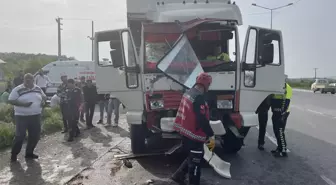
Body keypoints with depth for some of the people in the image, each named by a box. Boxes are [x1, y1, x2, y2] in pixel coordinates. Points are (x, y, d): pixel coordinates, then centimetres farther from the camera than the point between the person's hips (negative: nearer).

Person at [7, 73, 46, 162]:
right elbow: (10, 100, -10)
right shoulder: (18, 89, -8)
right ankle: (14, 154, 14)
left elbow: (44, 96, 20)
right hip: (22, 116, -5)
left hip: (36, 116, 5)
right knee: (20, 136, -4)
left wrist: (43, 101, -3)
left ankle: (29, 152, 25)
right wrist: (23, 104, -23)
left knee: (35, 135, 9)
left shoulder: (38, 89, 7)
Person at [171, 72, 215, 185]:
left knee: (193, 157, 23)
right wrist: (211, 136, -20)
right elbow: (202, 119, -26)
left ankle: (178, 176, 30)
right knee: (195, 161, 4)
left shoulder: (188, 93, 9)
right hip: (194, 135, -10)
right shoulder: (198, 97, -23)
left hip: (186, 132, 10)